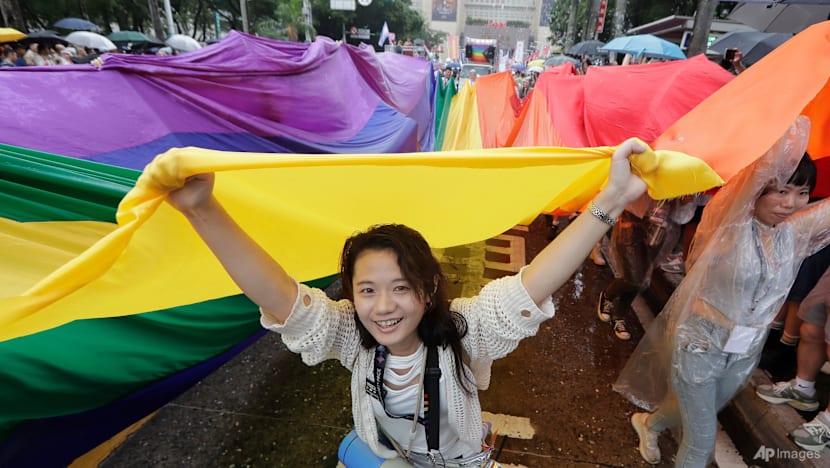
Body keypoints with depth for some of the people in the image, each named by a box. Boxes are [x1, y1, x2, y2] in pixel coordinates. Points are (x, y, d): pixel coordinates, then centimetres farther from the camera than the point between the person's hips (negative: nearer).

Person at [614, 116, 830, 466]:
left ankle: (648, 423, 58)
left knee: (697, 413, 28)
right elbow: (768, 164, -35)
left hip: (746, 352, 6)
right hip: (699, 345, -6)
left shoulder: (797, 230, -5)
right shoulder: (730, 221, -22)